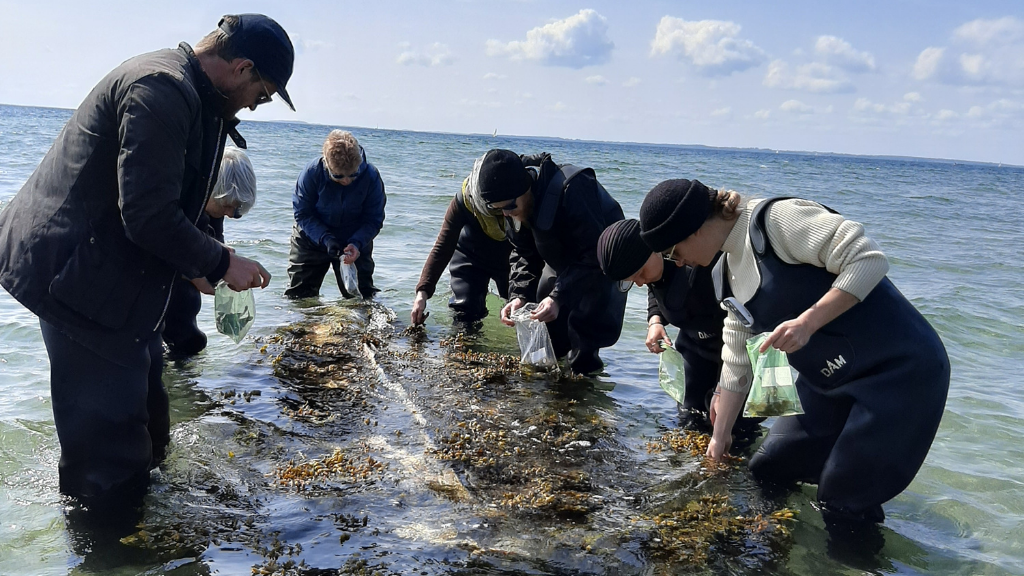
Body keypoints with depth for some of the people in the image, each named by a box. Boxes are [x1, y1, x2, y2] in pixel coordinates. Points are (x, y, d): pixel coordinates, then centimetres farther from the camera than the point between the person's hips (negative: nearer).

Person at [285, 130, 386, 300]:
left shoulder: (371, 177, -24)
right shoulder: (312, 173, -24)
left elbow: (374, 220, -16)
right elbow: (303, 214, -17)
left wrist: (356, 244, -33)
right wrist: (325, 239, -31)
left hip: (355, 243, 0)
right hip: (312, 240, 0)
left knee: (362, 298, 4)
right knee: (298, 298, 4)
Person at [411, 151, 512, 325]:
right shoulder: (463, 200, -31)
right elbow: (442, 249, -30)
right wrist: (423, 292, -40)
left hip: (509, 260, 1)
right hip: (471, 258, -1)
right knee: (464, 317, -10)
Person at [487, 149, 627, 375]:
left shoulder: (571, 190, -37)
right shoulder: (514, 203, -13)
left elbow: (593, 256, -34)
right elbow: (523, 254, -5)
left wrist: (559, 297, -41)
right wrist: (519, 295, -22)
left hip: (601, 262, -7)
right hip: (561, 261, 7)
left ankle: (583, 370, 1)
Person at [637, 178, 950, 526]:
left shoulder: (776, 219, -18)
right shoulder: (727, 275, 7)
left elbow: (869, 259, -22)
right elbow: (737, 365, 14)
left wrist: (807, 322, -28)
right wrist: (719, 439, 18)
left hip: (899, 369, -9)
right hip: (831, 381, 9)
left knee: (843, 504, -5)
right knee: (767, 470, 14)